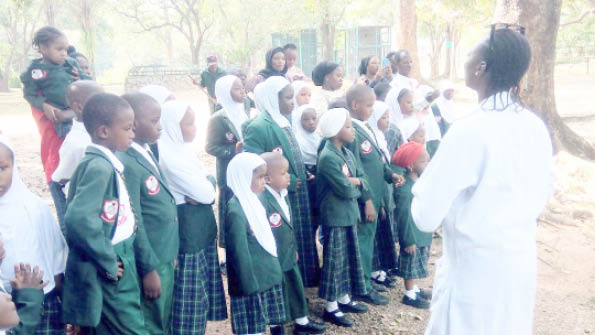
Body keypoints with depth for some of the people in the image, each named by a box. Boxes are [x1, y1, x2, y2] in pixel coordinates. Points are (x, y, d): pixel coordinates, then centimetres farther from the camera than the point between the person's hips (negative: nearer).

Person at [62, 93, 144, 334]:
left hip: (116, 267, 9)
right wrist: (109, 262, -19)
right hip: (108, 275, -9)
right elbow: (79, 219, -29)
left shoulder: (106, 163, 8)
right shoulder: (99, 167, -20)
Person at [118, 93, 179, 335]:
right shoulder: (127, 165, -21)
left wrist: (170, 255, 14)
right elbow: (134, 224, -20)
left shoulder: (147, 154, 6)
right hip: (149, 263, -8)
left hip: (165, 258, 8)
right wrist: (149, 269, -16)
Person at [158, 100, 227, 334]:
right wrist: (204, 186, -2)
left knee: (200, 294, 18)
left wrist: (201, 189, -7)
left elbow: (210, 187, 11)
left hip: (200, 229, 9)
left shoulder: (182, 150, 9)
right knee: (190, 297, 1)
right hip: (187, 231, -9)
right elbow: (205, 194, -20)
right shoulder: (170, 157, -20)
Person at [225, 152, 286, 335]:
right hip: (253, 285, -8)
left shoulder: (252, 202, 8)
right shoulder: (236, 211, -19)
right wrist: (250, 288, -17)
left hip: (267, 278, 8)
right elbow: (240, 254, -19)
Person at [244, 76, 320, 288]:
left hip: (296, 196, 9)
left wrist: (302, 175, 6)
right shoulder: (258, 127, -17)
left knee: (297, 247, 17)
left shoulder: (284, 122, 11)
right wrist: (289, 182, -18)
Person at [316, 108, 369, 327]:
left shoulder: (347, 153, 8)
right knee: (334, 261, 1)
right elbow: (346, 190, -23)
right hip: (335, 218, -9)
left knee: (349, 258, 17)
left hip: (350, 215, 9)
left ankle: (344, 299, 31)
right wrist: (356, 185, -2)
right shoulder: (328, 157, -20)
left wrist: (356, 182, -12)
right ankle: (331, 307, 13)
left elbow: (363, 181, 10)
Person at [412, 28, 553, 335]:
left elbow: (426, 217, -18)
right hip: (522, 261, 7)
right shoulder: (536, 127, 0)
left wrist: (424, 175, 0)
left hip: (474, 269, -7)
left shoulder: (469, 129, -21)